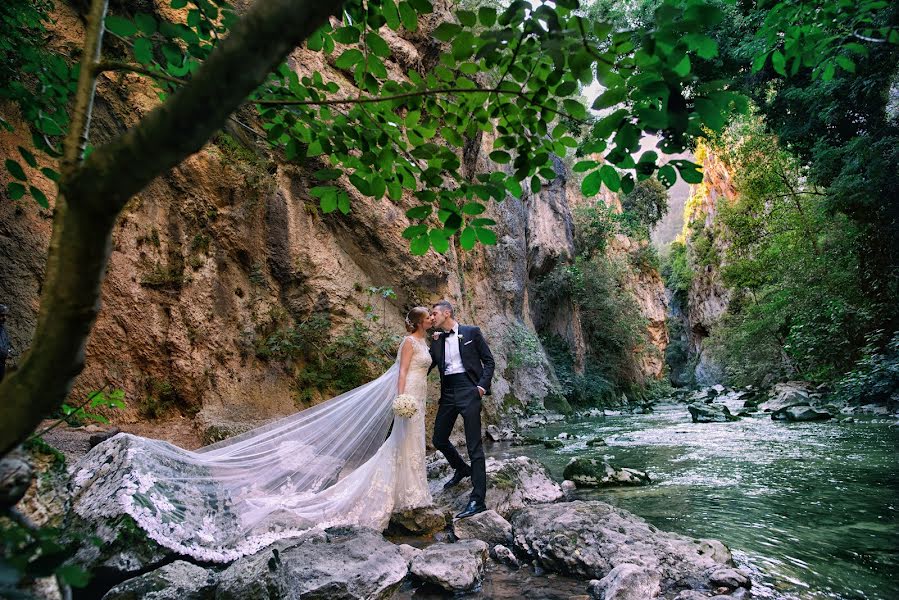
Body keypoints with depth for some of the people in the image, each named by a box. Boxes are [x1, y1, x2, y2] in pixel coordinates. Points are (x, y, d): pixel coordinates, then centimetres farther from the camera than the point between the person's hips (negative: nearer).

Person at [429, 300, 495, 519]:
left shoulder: (471, 332, 2)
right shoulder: (436, 339, 15)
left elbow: (489, 361, 2)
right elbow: (426, 367, 13)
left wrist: (483, 385, -10)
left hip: (468, 390, -6)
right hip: (448, 393, 6)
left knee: (474, 445, -8)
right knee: (439, 440, 13)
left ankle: (478, 500, -6)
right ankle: (462, 469, 41)